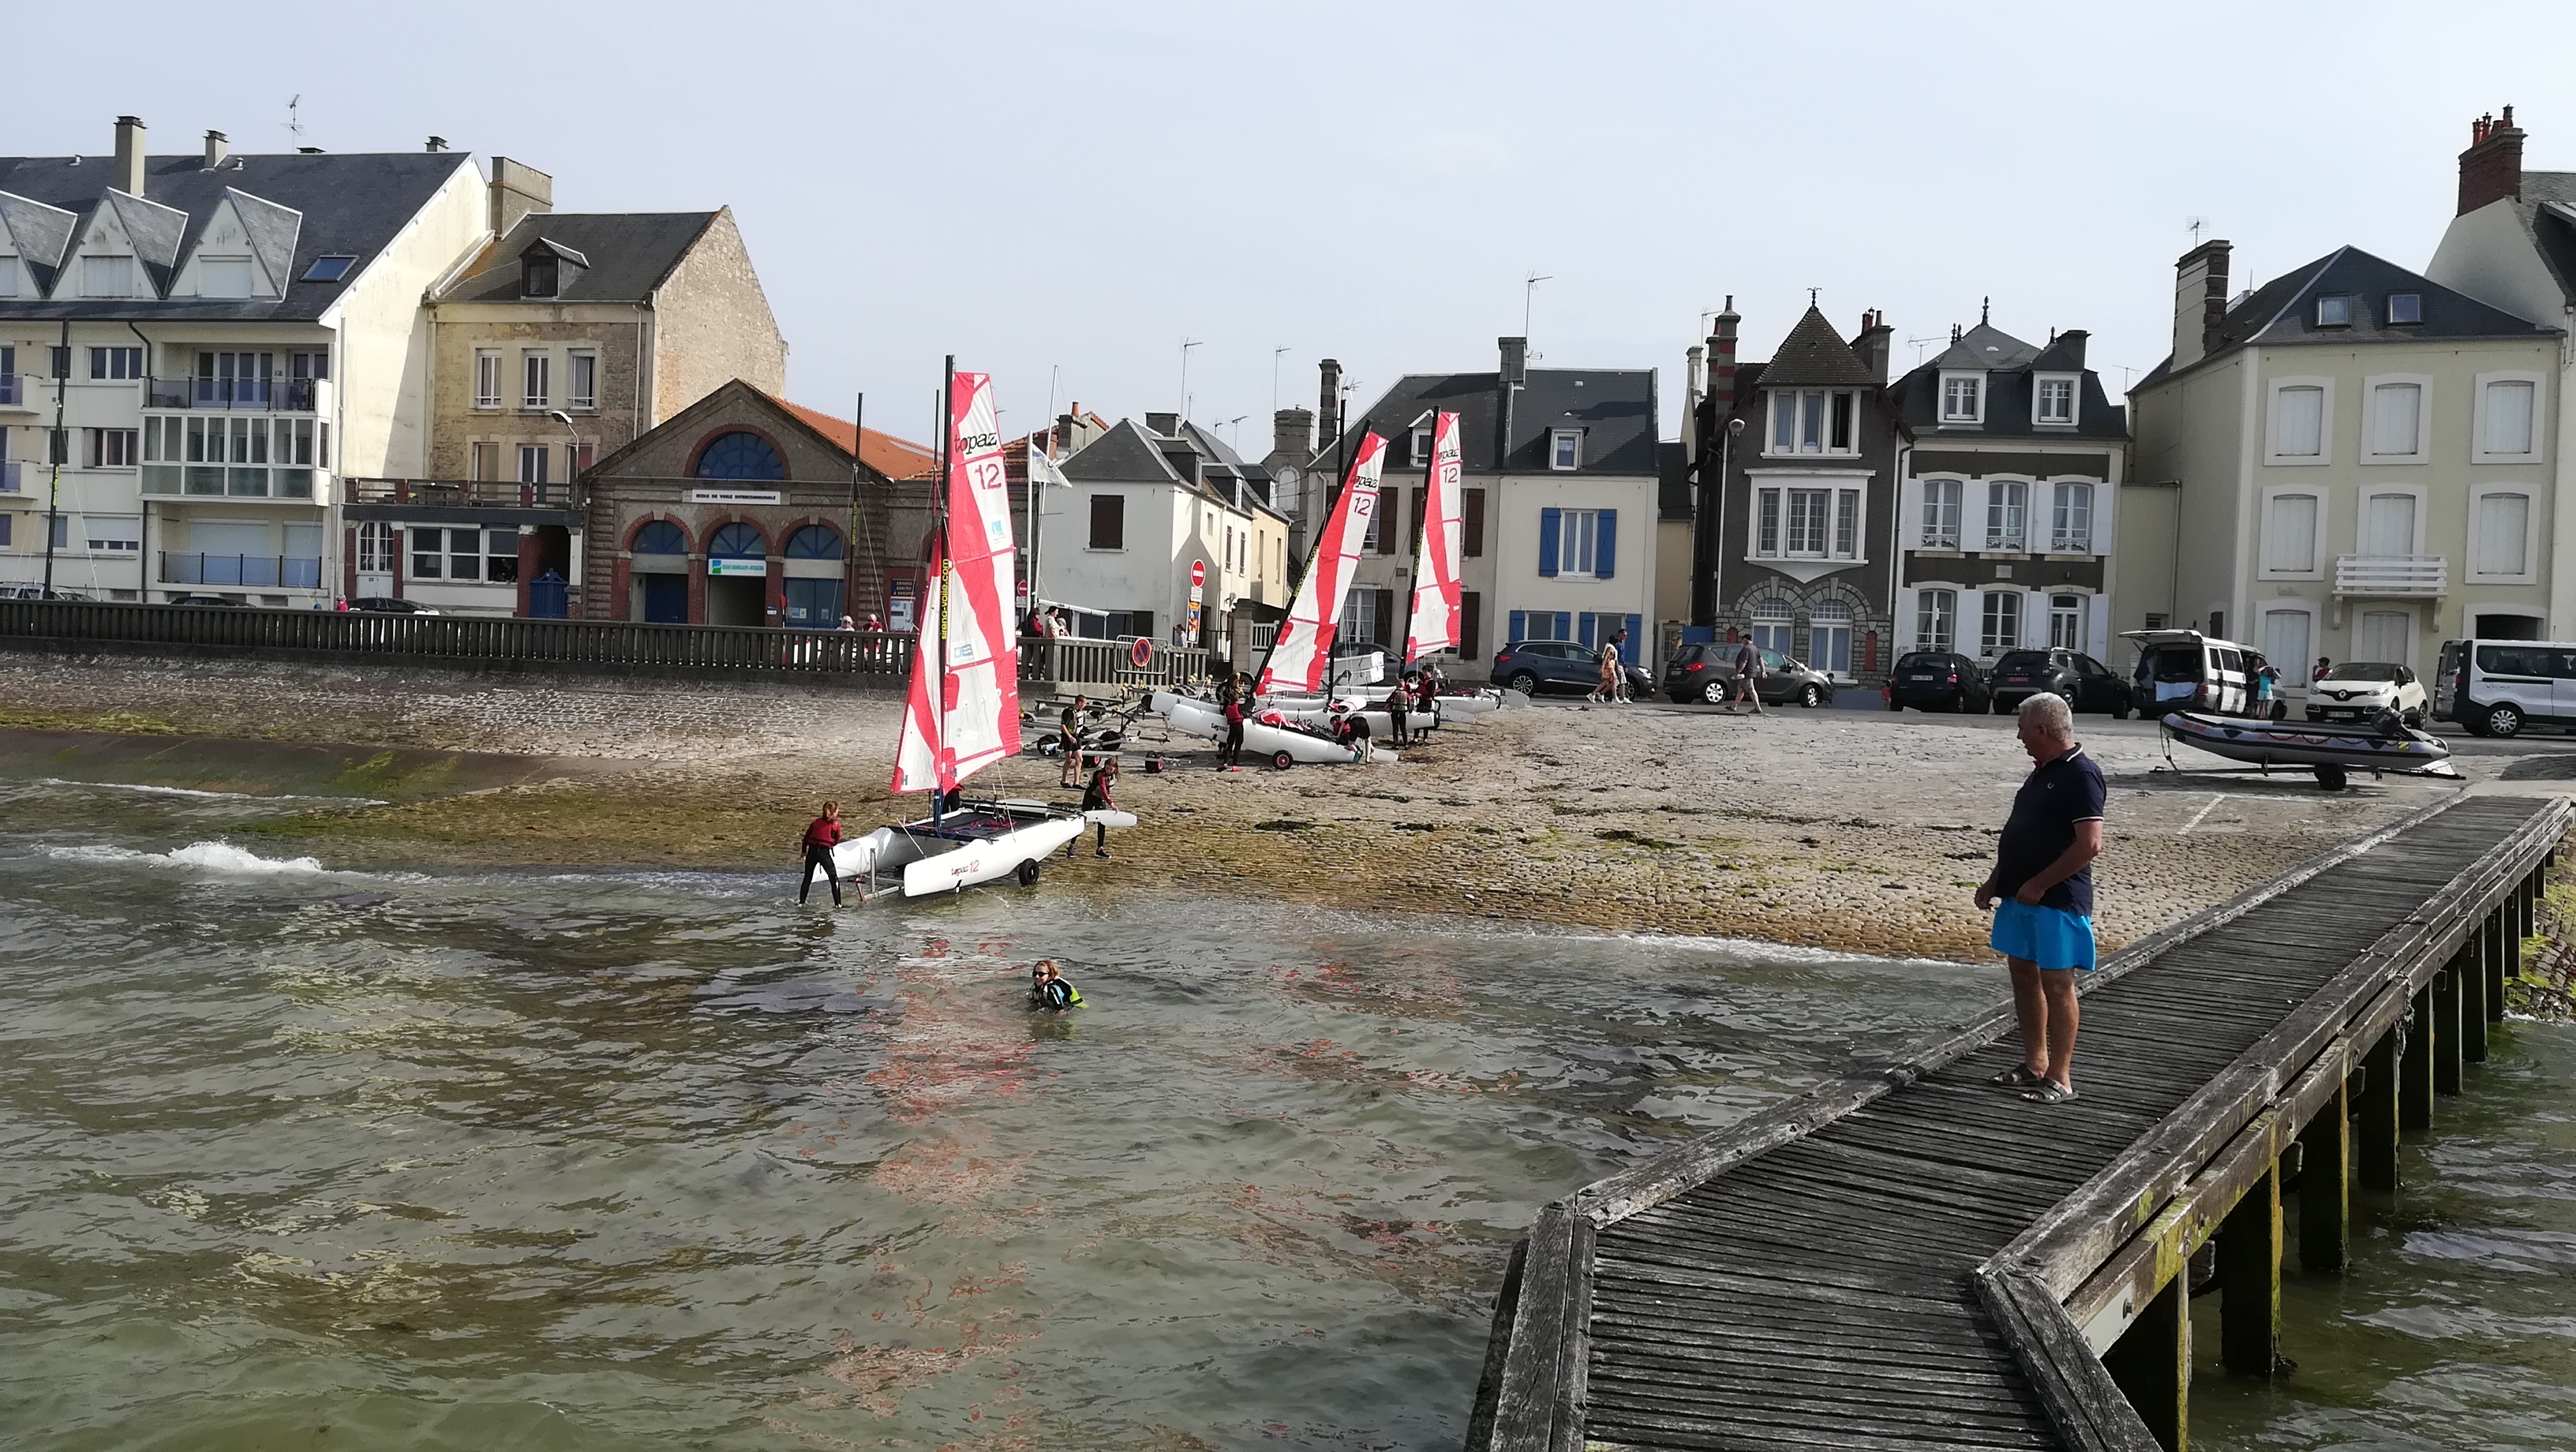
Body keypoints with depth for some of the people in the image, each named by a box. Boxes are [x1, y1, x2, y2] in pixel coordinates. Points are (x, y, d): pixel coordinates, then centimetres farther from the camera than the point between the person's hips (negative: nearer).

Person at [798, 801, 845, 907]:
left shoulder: (816, 822, 8)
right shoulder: (836, 826, -2)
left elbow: (806, 837, 10)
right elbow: (836, 842, 4)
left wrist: (804, 852, 18)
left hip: (812, 852, 4)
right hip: (824, 853, -4)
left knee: (807, 878, 17)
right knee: (834, 878, 5)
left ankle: (801, 901, 19)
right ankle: (837, 903, 0)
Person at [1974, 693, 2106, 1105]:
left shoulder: (2081, 775, -16)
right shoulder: (2042, 772, 14)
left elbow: (2090, 844, -23)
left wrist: (2039, 884, -20)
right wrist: (1995, 881, 16)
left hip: (2057, 901, -9)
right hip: (2022, 896, 9)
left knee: (2056, 983, -2)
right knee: (2024, 975, 14)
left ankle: (2060, 1078, 6)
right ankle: (2034, 1064, 26)